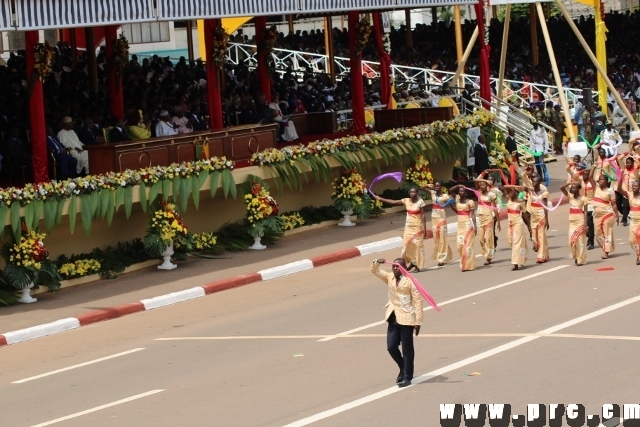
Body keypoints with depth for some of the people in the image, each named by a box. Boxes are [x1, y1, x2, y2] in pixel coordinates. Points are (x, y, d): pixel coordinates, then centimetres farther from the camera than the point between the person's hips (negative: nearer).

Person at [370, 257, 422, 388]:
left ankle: (407, 377, 11)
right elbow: (375, 271, 13)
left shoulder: (410, 281, -10)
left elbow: (418, 301, -11)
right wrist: (377, 263, -11)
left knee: (407, 349, 3)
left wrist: (418, 322, -13)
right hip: (393, 317, 6)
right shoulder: (389, 277, 8)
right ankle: (403, 369, 29)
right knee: (391, 347, 6)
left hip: (406, 318, -6)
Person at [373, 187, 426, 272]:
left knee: (417, 245, -1)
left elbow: (423, 215, -10)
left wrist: (424, 228, -14)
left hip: (417, 227, -5)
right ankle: (412, 262, 20)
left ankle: (417, 266, 6)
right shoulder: (406, 201, 2)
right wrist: (380, 199, 0)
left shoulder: (420, 202, -10)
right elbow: (393, 202, 3)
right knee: (407, 245, 1)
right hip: (408, 226, 5)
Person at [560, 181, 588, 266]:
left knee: (580, 241, -2)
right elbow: (561, 188, -2)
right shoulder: (570, 197, 6)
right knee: (571, 241, 1)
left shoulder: (583, 199, -6)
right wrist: (570, 183, -10)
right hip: (572, 222, 5)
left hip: (580, 221, -5)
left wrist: (585, 224, -14)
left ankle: (581, 260, 5)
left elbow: (585, 212, -8)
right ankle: (576, 257, 19)